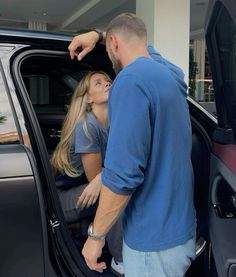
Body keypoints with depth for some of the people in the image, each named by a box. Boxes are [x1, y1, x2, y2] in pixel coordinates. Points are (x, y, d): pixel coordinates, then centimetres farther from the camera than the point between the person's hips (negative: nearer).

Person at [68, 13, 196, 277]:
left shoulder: (131, 79, -21)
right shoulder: (166, 69, 5)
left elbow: (123, 174, -27)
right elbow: (135, 40, 30)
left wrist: (95, 235, -15)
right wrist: (96, 35, 32)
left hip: (154, 241, -8)